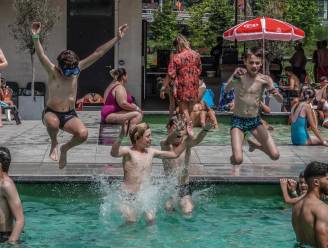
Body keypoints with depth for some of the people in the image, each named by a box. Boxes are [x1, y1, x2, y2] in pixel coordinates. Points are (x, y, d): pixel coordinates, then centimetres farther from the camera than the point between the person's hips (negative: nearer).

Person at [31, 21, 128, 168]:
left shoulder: (77, 69, -3)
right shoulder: (53, 72, -12)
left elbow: (98, 53, -6)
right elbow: (41, 56, -30)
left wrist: (117, 38, -8)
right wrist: (35, 37, -47)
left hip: (69, 115, 3)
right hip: (52, 113, -3)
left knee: (83, 134, -26)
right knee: (53, 123, -40)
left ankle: (65, 148, 8)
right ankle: (54, 143, -2)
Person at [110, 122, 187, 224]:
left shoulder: (151, 152, 7)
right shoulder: (128, 151, -11)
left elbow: (174, 154, 15)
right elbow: (114, 153, -34)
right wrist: (121, 136, -50)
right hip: (129, 195, -5)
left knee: (151, 220, -3)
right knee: (131, 222, -4)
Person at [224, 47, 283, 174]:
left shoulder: (264, 79, -6)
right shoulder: (239, 74, -12)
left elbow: (281, 101, -9)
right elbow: (226, 90, -29)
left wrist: (276, 93, -33)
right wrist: (234, 77, -48)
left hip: (255, 120, 3)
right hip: (238, 120, -3)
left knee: (275, 155, -4)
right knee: (238, 159, -21)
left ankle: (254, 145, 29)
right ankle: (234, 164, 19)